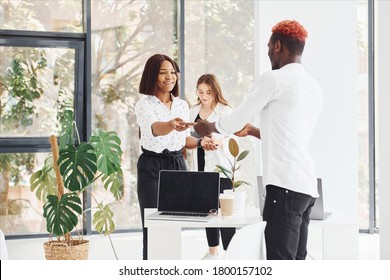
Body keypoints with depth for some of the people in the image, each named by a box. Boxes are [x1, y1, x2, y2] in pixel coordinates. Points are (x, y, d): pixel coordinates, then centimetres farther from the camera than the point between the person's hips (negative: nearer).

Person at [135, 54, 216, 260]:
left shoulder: (182, 104, 10)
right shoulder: (144, 104, -9)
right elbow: (155, 128, -30)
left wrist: (200, 142, -1)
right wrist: (172, 125, -52)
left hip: (178, 165, 5)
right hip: (152, 167, -5)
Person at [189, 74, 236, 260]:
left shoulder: (225, 111, -6)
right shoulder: (194, 111, 13)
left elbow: (232, 140, -14)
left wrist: (218, 141, -31)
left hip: (220, 166, -6)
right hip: (201, 167, 6)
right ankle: (213, 252, 22)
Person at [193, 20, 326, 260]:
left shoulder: (274, 79, -6)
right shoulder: (315, 88, 17)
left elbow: (235, 121, 2)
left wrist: (208, 127, 22)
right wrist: (252, 130, 38)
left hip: (286, 184, -8)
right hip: (307, 185, 8)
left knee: (280, 262, -9)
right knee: (296, 261, 11)